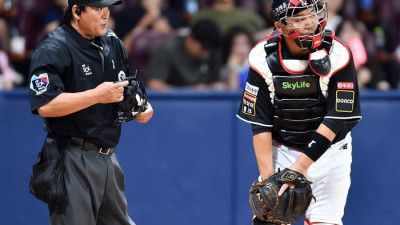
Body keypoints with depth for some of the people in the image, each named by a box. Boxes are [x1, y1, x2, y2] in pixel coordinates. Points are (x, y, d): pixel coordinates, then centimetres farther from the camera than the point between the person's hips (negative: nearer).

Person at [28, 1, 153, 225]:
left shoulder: (113, 43, 11)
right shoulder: (53, 50, -13)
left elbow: (124, 90, 22)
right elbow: (45, 105, -23)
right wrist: (97, 95, -24)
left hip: (108, 157, 8)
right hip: (73, 163, -8)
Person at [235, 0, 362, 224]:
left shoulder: (338, 55, -18)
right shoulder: (263, 58, -13)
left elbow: (336, 120, -18)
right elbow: (261, 124, -9)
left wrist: (299, 167, -23)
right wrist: (267, 178, -16)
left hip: (328, 150, -1)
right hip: (281, 149, 1)